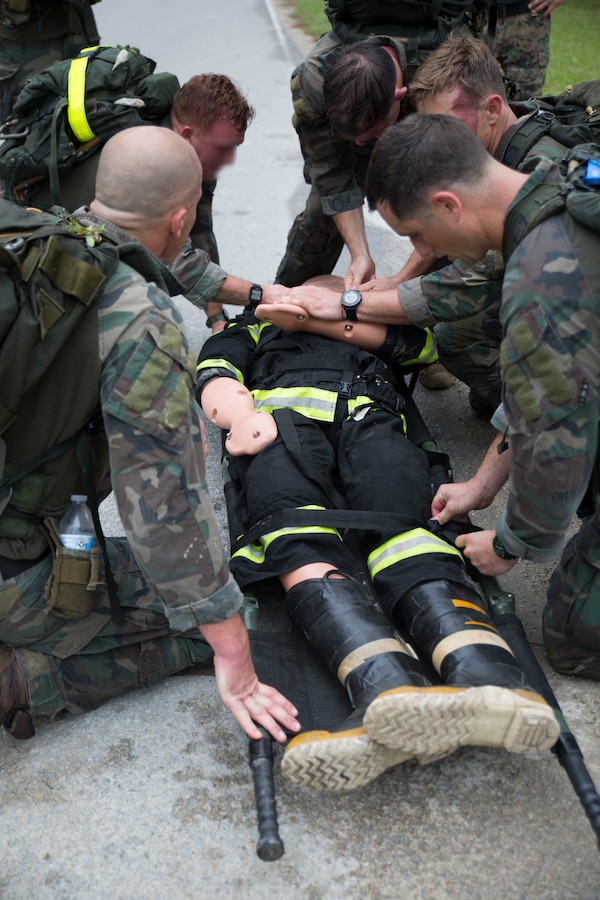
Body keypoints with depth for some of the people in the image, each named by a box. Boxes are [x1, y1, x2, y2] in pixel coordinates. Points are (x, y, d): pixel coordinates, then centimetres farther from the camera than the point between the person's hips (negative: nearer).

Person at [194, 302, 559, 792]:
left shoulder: (371, 330, 45)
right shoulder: (247, 330, 42)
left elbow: (419, 340, 22)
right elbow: (215, 381, 21)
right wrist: (241, 413, -5)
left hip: (371, 420, 1)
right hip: (281, 418, -1)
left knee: (402, 527, -31)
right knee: (299, 540, -34)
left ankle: (490, 684, -57)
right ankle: (395, 696, -58)